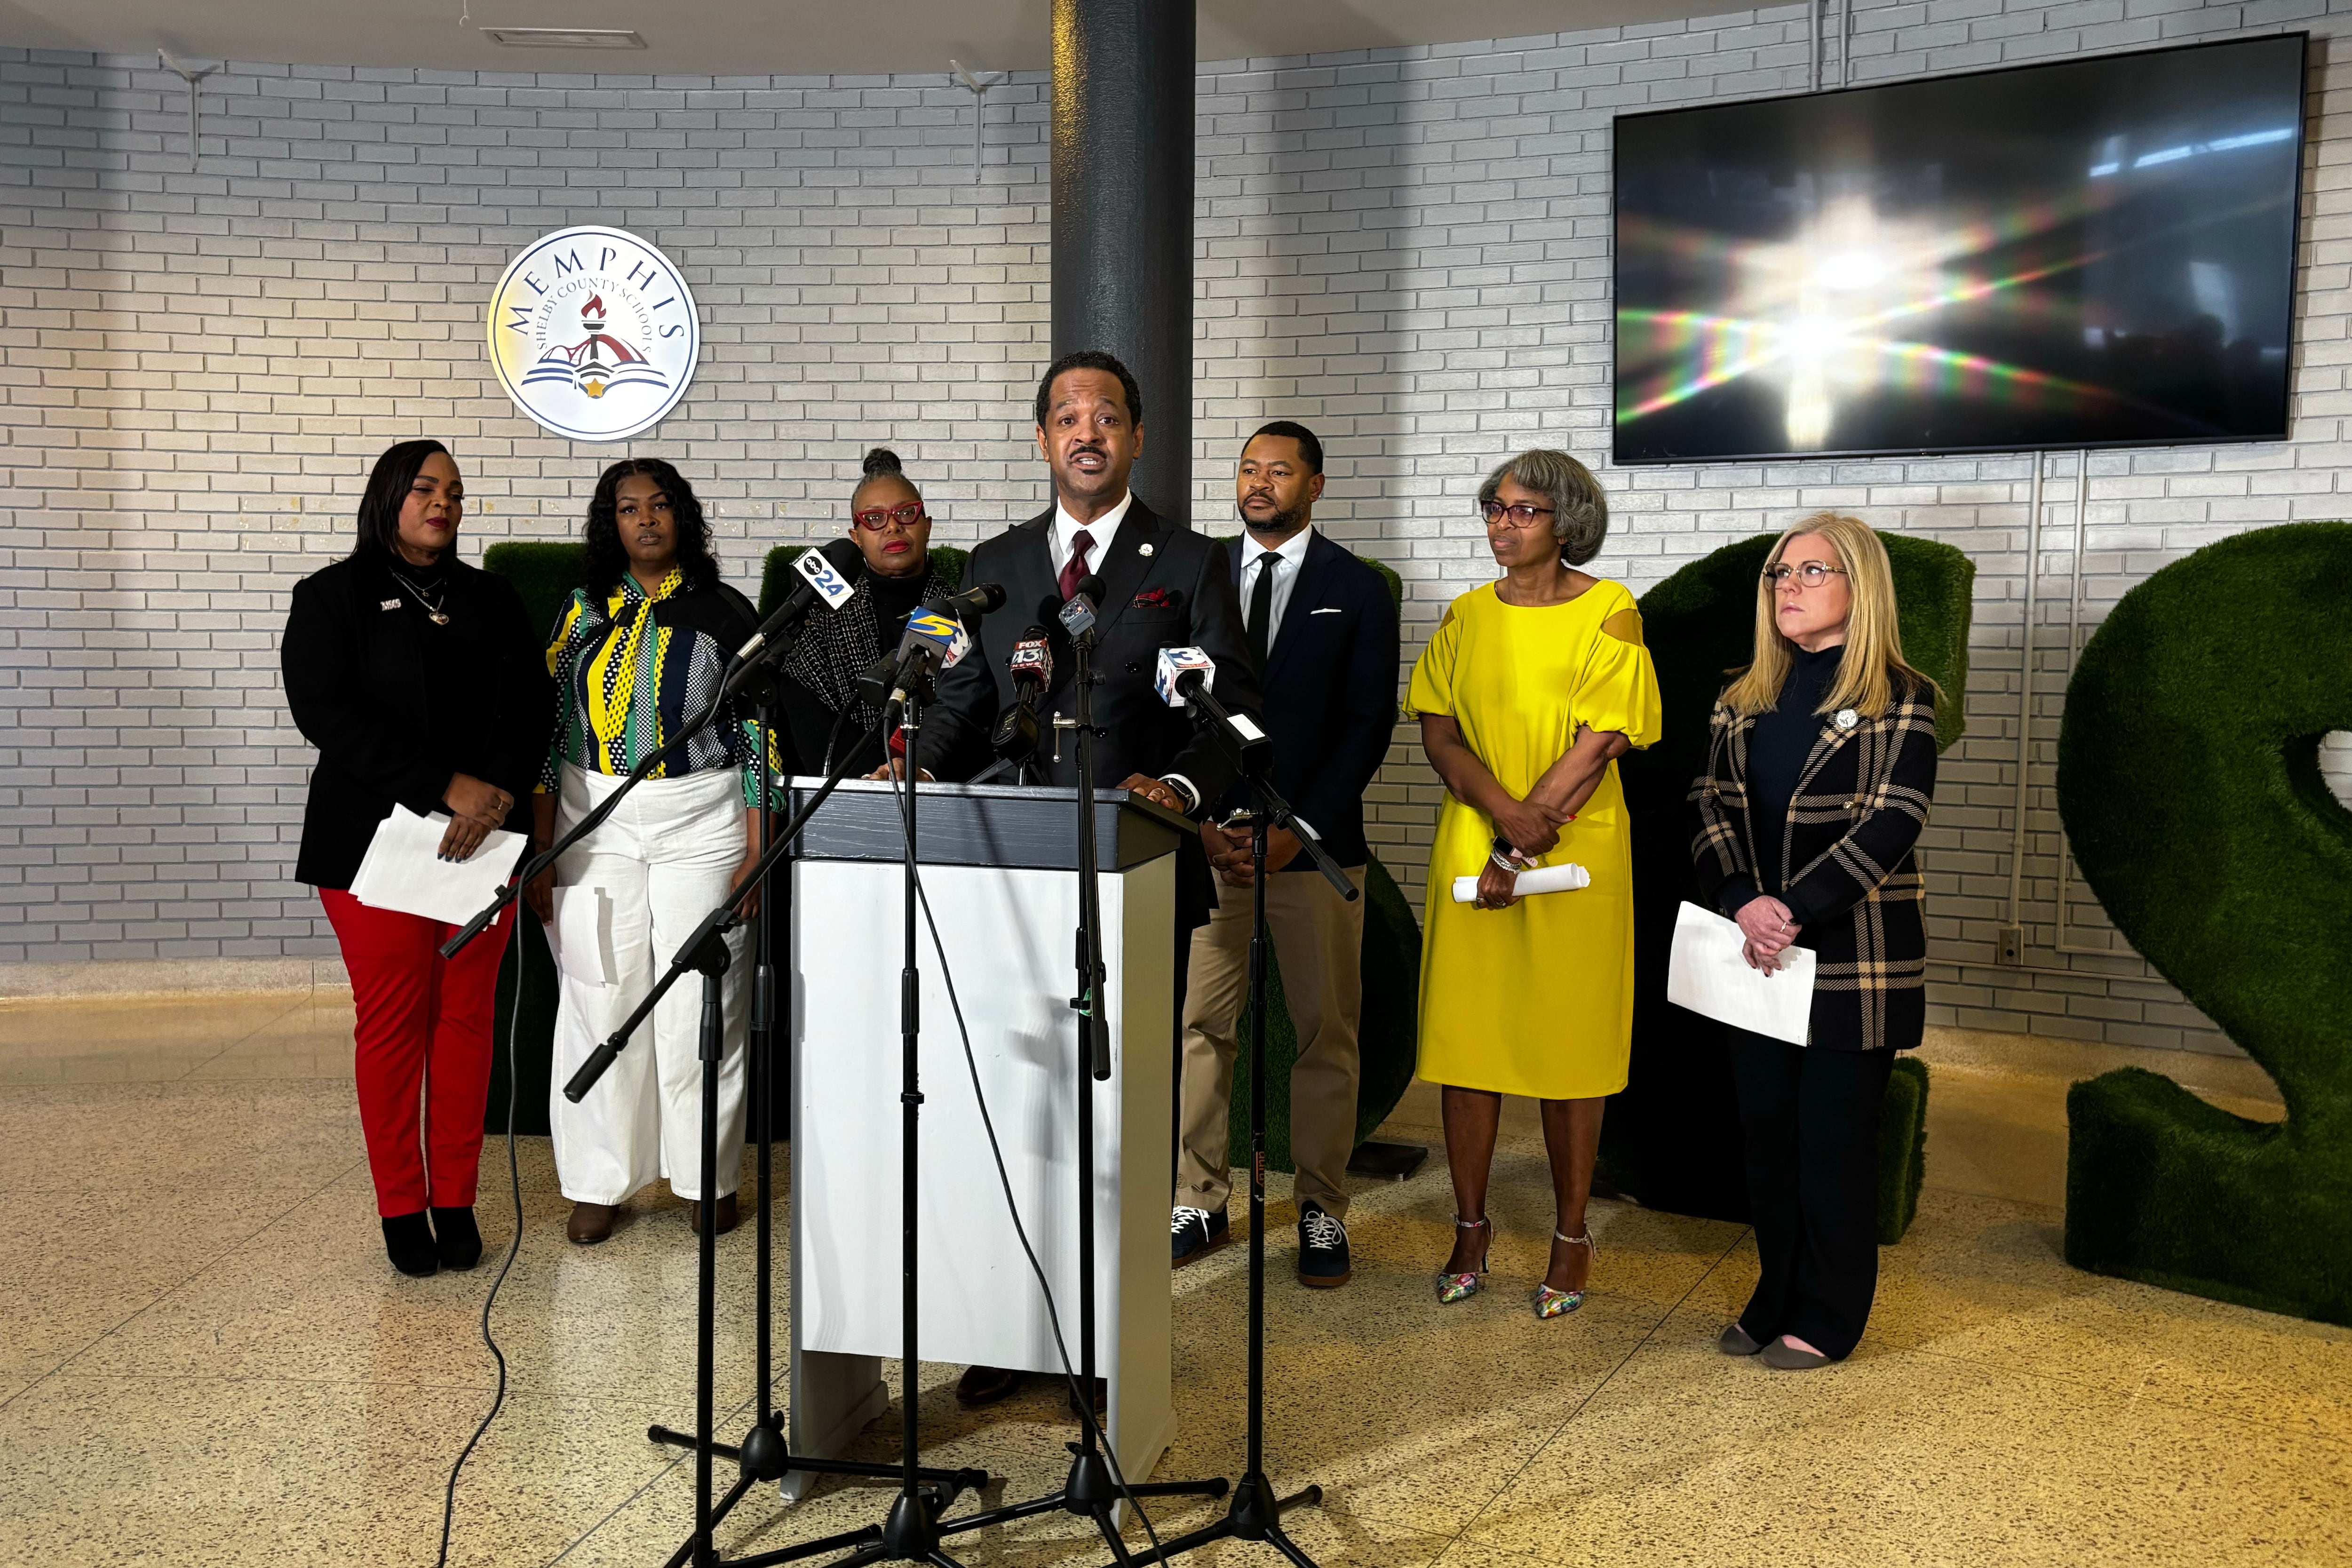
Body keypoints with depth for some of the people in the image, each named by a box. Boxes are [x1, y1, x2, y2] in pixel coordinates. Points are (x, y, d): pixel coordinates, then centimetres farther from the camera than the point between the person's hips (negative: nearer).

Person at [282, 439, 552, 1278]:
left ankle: (456, 1200, 14)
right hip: (374, 839, -3)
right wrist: (445, 787, -17)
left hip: (482, 840, 3)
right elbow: (323, 713, -10)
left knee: (466, 1016, 5)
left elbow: (532, 705, 6)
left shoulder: (492, 598, 13)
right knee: (393, 1020, 1)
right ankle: (402, 1208, 12)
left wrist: (497, 793, -13)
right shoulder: (332, 598, 2)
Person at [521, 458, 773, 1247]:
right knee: (599, 1000, 4)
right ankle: (598, 1182, 17)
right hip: (596, 823, 2)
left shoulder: (724, 613, 1)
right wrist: (540, 853, 3)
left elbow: (757, 736, 0)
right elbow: (549, 732, 8)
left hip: (701, 822, -2)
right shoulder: (584, 612, 8)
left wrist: (756, 852, -6)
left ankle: (708, 1177, 16)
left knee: (700, 1003, 1)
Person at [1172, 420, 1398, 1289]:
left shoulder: (1359, 590, 4)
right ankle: (1200, 1206, 16)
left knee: (1325, 1034, 4)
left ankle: (1322, 1212, 16)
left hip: (1314, 845, -2)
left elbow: (1369, 723, -2)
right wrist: (1200, 821, -4)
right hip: (1209, 840, 2)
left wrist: (1295, 830, -10)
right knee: (1200, 1027, 3)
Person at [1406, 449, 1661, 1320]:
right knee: (1462, 1032, 5)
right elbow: (1438, 730, 2)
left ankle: (1571, 1239, 17)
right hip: (1469, 847, 4)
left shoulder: (1609, 611, -3)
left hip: (1576, 854, -3)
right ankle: (1471, 1229, 18)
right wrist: (1505, 814, -15)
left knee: (1569, 1042, 3)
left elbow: (1600, 743, -10)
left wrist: (1520, 852, -14)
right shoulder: (1467, 615, 10)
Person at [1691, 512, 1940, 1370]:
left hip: (1855, 957, -5)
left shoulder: (1899, 700, -5)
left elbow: (1890, 826, -13)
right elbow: (1714, 807, 2)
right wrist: (1744, 904, -15)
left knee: (1836, 1139, 3)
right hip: (1754, 952, 5)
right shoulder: (1745, 700, 11)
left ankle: (1829, 1317, 18)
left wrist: (1794, 910, -20)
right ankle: (1776, 1300, 26)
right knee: (1766, 1131, 11)